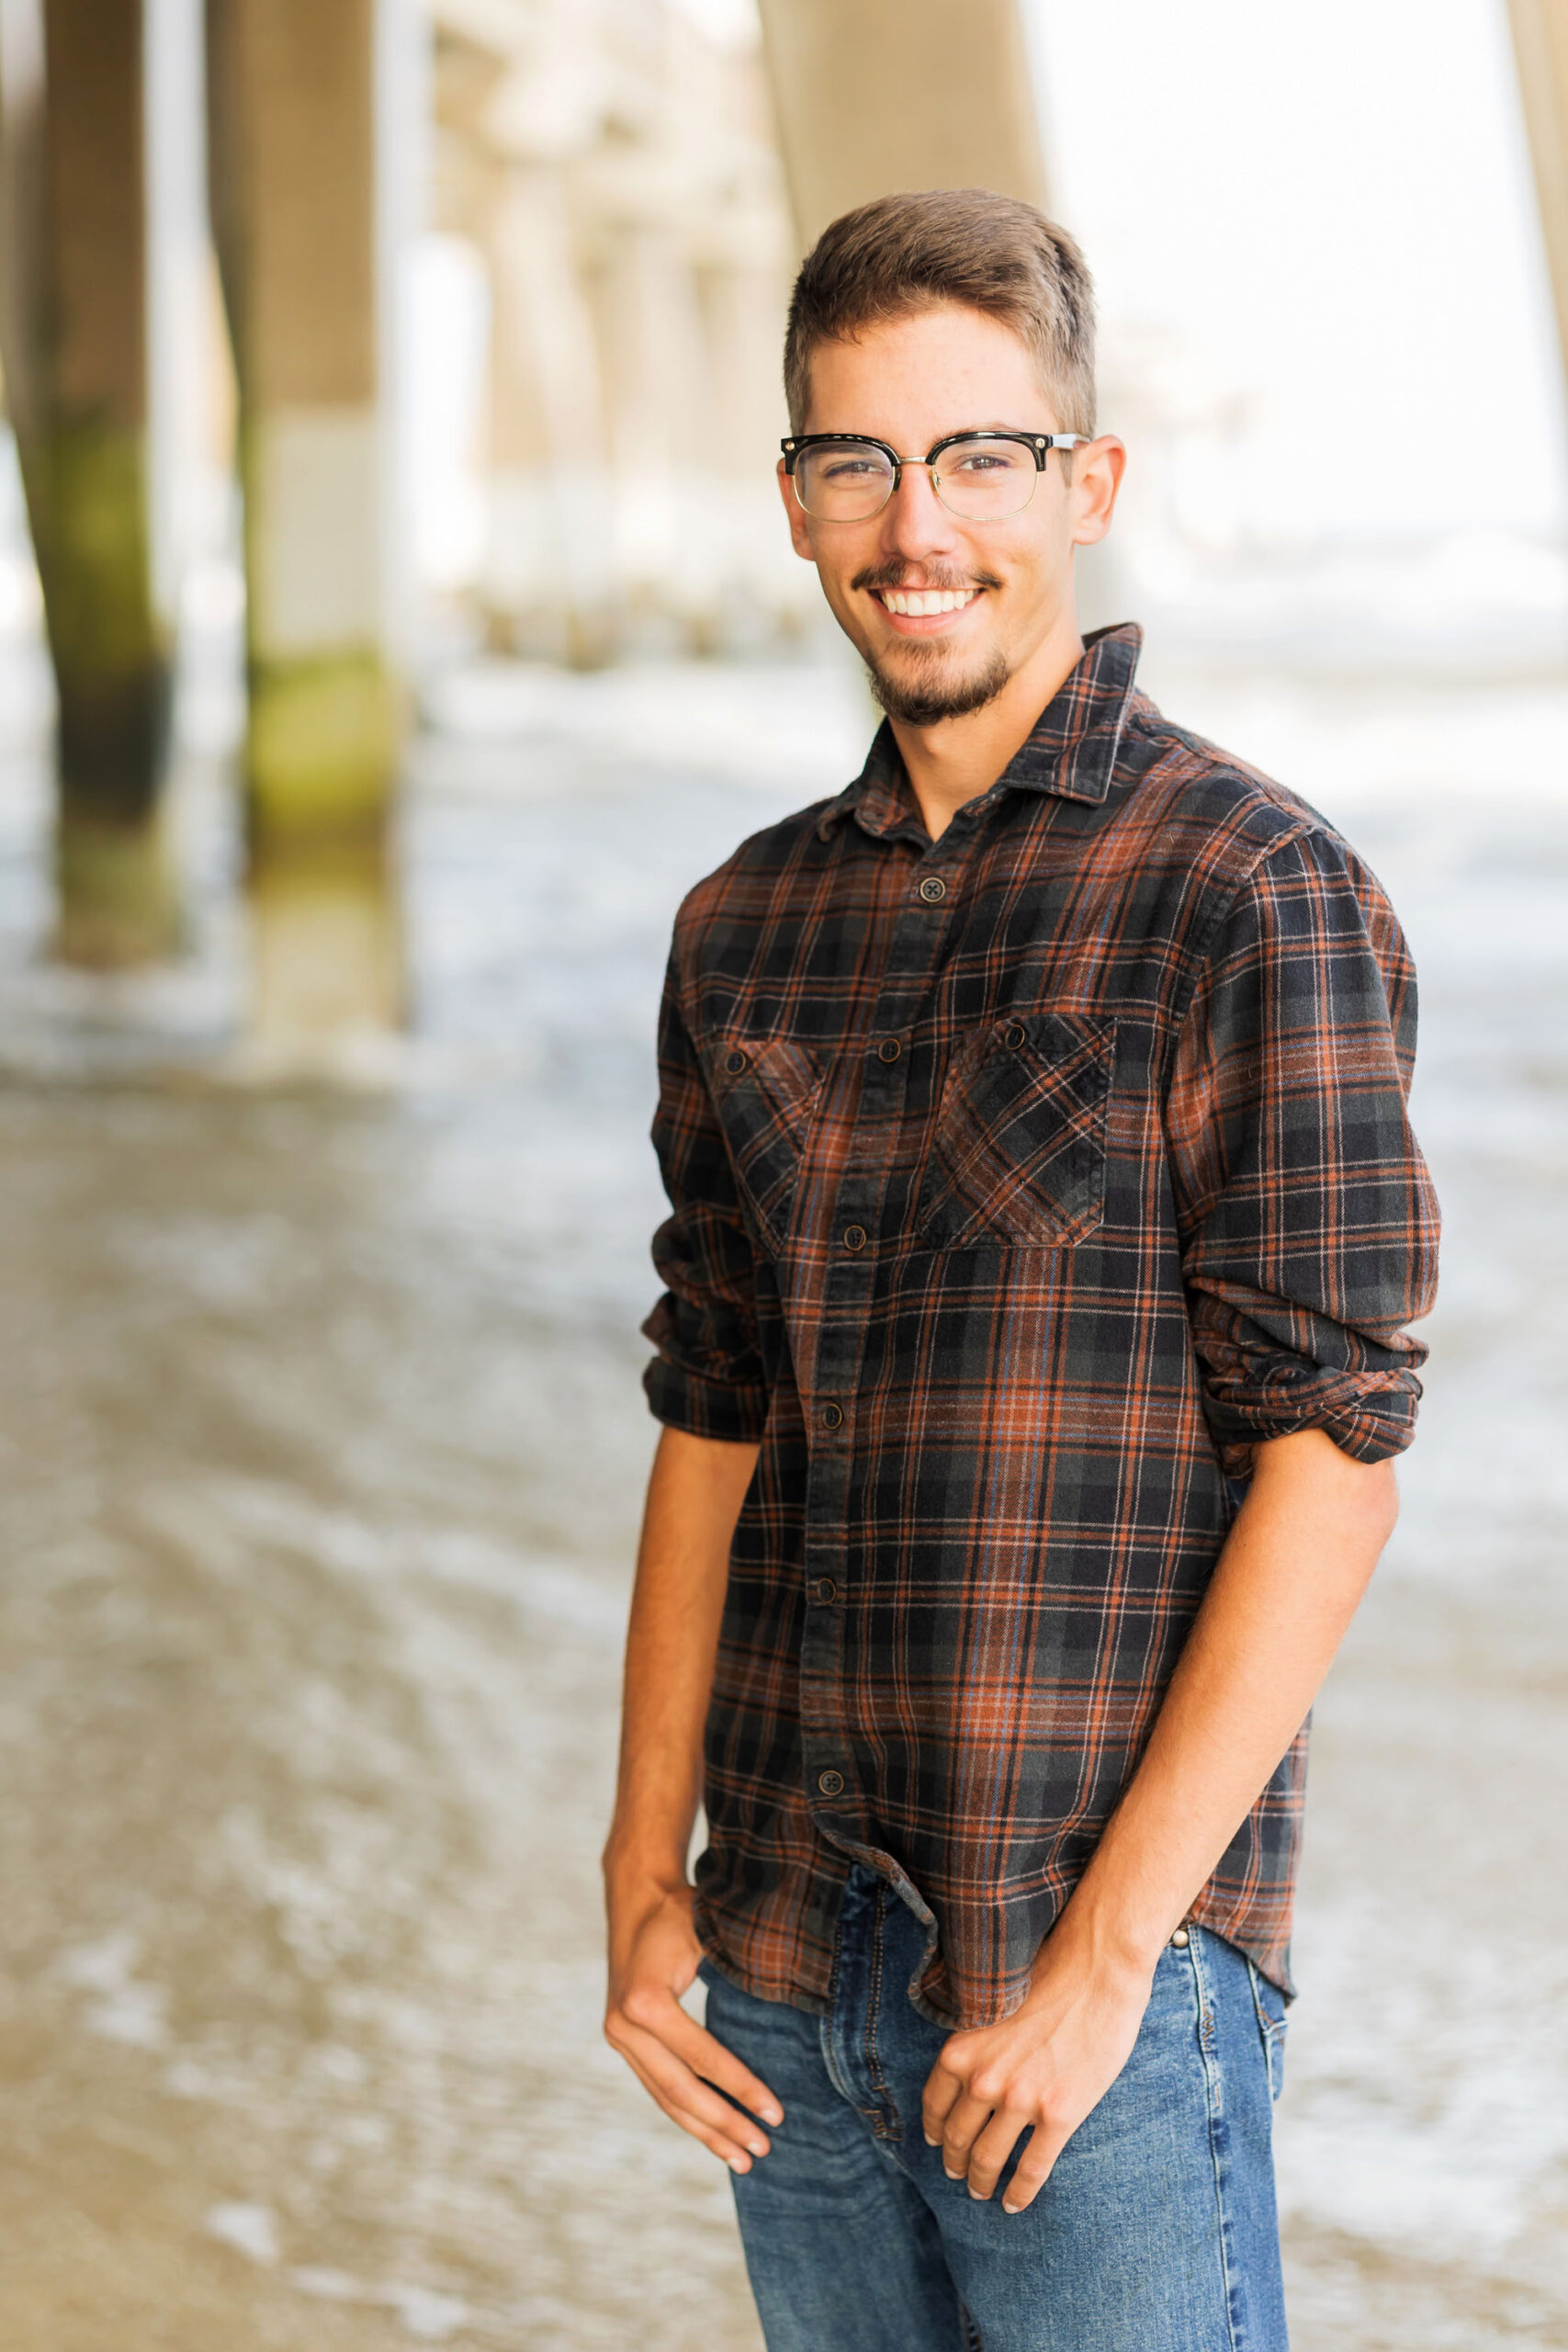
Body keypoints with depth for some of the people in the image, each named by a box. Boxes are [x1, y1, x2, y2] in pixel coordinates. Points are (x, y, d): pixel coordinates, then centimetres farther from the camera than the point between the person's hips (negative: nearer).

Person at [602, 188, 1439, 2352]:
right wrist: (644, 1879, 7)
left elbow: (1333, 1450, -12)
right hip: (789, 1972, 5)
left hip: (1114, 1957, -5)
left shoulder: (1259, 896, -9)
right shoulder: (750, 929, 9)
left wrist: (1111, 1944, -15)